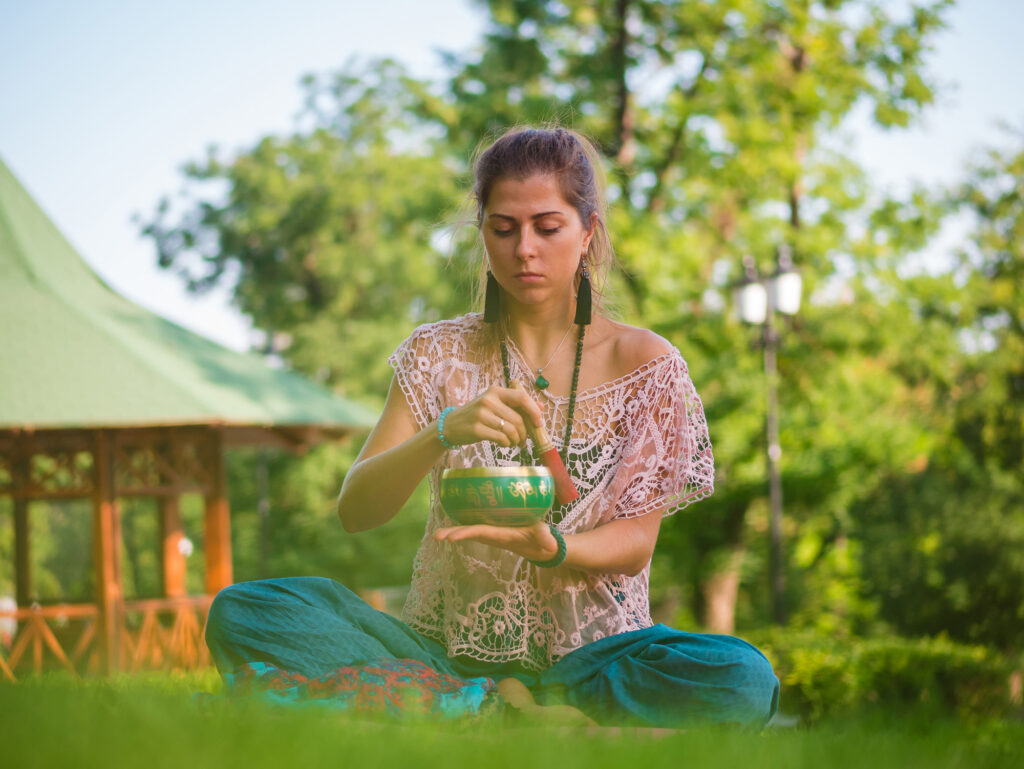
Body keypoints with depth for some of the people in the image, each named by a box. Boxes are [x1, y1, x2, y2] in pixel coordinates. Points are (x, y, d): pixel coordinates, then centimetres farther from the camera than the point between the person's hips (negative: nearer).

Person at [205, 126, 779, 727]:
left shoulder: (645, 364, 3)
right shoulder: (442, 355, 6)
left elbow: (635, 543, -1)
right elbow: (355, 512, -5)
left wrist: (551, 548, -25)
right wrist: (445, 432, -26)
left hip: (586, 650, -1)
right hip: (444, 648, 2)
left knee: (743, 681, -34)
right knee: (241, 613, -24)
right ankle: (505, 710, -24)